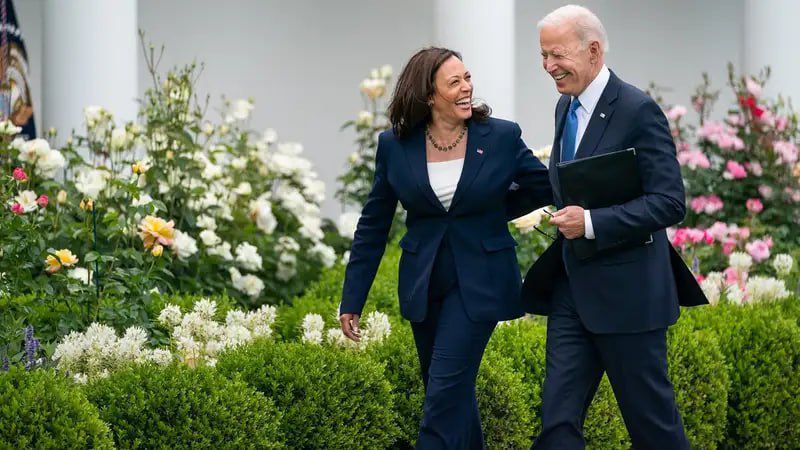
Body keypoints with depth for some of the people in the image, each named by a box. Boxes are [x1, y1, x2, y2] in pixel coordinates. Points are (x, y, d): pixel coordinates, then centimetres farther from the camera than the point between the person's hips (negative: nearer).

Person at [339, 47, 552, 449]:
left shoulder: (502, 137, -7)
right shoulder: (395, 145, -2)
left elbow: (549, 189, 4)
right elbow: (372, 226, 4)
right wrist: (352, 301, 4)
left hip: (479, 284, -3)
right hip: (424, 286, 3)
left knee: (446, 391, -11)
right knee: (454, 397, 12)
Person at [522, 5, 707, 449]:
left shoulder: (638, 111, -14)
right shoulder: (566, 106, 11)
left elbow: (669, 203, -19)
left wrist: (590, 222, -25)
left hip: (626, 291, -7)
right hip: (571, 288, 7)